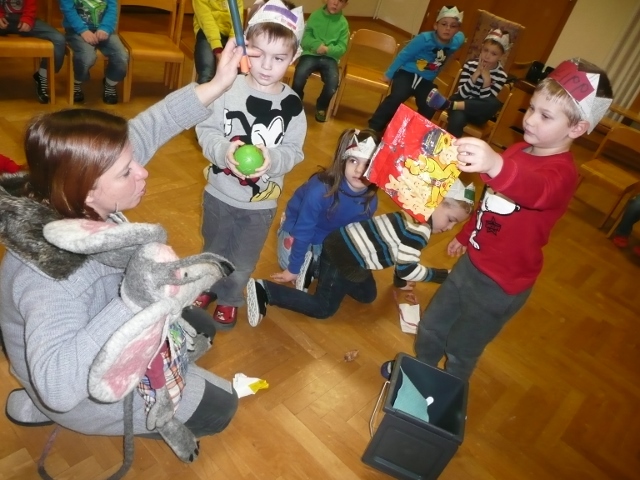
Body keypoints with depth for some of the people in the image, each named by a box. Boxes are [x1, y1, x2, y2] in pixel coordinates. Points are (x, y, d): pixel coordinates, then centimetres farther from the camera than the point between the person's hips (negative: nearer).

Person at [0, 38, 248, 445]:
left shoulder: (71, 200, -20)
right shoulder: (52, 276, -42)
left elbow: (149, 128, -14)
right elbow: (59, 383, -52)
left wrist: (218, 84, -18)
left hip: (104, 338, 7)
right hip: (84, 384, -7)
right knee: (220, 407, 6)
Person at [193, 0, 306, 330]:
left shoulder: (292, 106, -13)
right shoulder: (228, 89, -16)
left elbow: (293, 151, -12)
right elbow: (206, 130, -11)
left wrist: (272, 159, -32)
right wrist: (224, 150, -31)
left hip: (261, 202, 0)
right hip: (219, 192, 0)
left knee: (243, 260, 20)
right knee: (212, 249, 25)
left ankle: (229, 299, 47)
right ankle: (206, 287, 53)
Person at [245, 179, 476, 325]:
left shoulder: (416, 216, 9)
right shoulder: (420, 230, -22)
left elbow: (400, 254, 20)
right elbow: (406, 269, -21)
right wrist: (441, 275, -10)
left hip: (347, 245, 10)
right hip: (343, 254, -10)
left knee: (367, 295, 25)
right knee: (323, 308, 0)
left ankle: (315, 268, 26)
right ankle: (264, 290, -4)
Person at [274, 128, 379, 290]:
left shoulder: (370, 202, -25)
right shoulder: (320, 190, -40)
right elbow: (303, 231, -29)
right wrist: (293, 269, -20)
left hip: (330, 239, 4)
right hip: (298, 227, -4)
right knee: (288, 261, -21)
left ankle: (310, 265, 12)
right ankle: (306, 263, 3)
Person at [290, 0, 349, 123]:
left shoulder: (343, 23, 7)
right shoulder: (315, 15, 6)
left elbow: (342, 48, 1)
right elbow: (304, 38, 1)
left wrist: (327, 49, -17)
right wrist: (317, 45, -18)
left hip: (330, 58, 1)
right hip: (311, 54, -1)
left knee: (333, 84, -25)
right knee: (299, 75, -29)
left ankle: (321, 107, 7)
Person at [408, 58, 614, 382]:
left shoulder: (562, 173, -23)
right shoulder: (518, 150, 2)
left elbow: (536, 191, -49)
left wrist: (496, 166, -70)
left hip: (501, 285, -7)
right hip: (471, 263, 7)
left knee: (459, 355, 11)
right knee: (429, 330, 20)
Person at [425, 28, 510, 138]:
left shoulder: (501, 75, -5)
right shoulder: (470, 64, -5)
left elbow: (485, 101, -12)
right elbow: (462, 94, -12)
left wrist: (487, 79, -22)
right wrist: (476, 74, -21)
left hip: (479, 113, 1)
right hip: (461, 102, -1)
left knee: (496, 104, -34)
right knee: (457, 118, -38)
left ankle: (448, 104, -39)